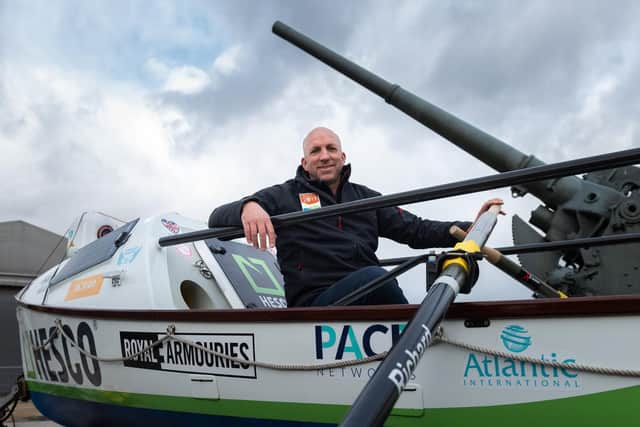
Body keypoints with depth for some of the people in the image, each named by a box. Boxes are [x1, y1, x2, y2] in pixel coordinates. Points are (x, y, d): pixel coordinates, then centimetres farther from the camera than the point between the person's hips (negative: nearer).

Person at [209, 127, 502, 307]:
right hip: (312, 305, -4)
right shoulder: (285, 196, 9)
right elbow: (217, 219, 1)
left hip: (370, 300, 4)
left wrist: (472, 228, 7)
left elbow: (416, 231, 21)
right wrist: (247, 207, -23)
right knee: (374, 276, -33)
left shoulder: (364, 197, 23)